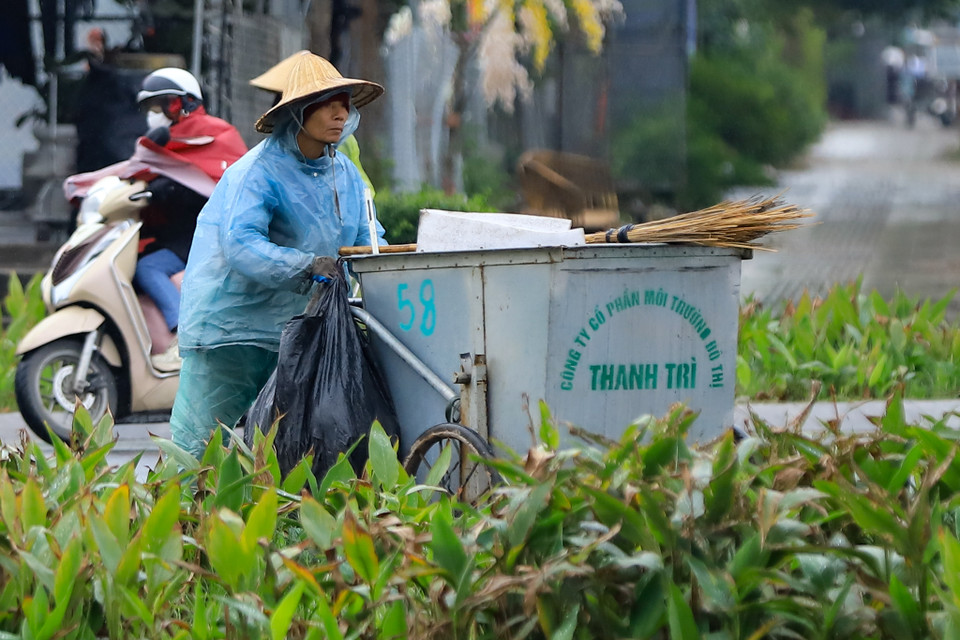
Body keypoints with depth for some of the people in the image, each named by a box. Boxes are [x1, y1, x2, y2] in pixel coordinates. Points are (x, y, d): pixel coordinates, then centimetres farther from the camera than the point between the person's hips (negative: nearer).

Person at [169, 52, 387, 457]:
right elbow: (241, 243, -27)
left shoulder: (344, 173, 9)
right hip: (233, 318, -7)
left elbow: (365, 234, 15)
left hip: (294, 325, 7)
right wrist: (307, 266, -37)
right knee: (200, 438, -3)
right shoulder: (260, 171, -16)